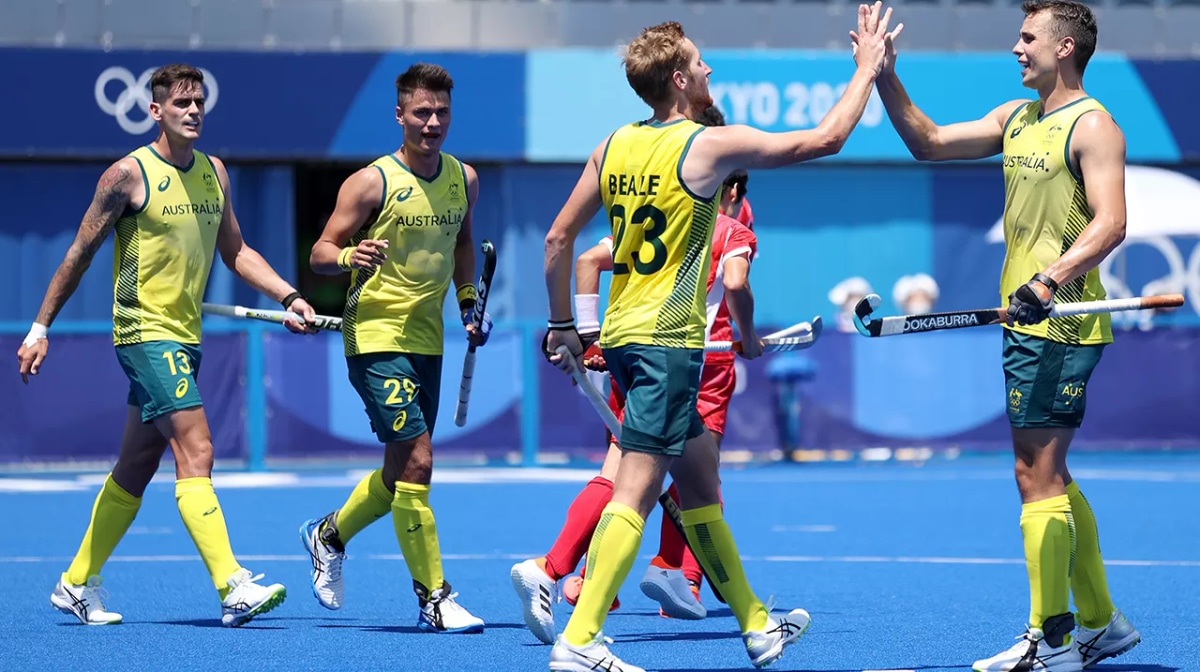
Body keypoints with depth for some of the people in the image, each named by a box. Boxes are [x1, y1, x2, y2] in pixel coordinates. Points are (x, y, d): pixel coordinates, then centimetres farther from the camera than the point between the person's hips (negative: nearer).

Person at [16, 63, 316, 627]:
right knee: (196, 451, -18)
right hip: (145, 331, -8)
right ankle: (233, 589, -25)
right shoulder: (129, 174, -9)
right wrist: (40, 328, -2)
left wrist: (288, 296, 5)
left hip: (185, 338, 8)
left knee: (135, 469, 13)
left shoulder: (213, 172, 10)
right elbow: (79, 254, -3)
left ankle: (77, 585, 24)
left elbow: (235, 252, 19)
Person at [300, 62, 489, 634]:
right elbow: (320, 252, -8)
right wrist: (348, 255, -29)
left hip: (427, 340, 7)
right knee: (416, 460, -14)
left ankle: (328, 534, 40)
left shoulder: (463, 179, 6)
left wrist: (467, 300, 14)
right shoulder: (371, 182, -11)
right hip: (376, 335, -7)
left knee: (404, 470, 14)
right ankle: (433, 599, -8)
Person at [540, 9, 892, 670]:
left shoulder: (614, 146, 8)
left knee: (699, 477, 17)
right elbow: (826, 139, -6)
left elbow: (558, 238, 12)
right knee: (635, 492, -11)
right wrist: (868, 67, 7)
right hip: (667, 340, -8)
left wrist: (562, 326, 21)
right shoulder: (708, 145, -10)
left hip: (621, 336, 8)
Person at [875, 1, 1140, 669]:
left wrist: (1049, 281, -30)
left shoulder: (1092, 125, -11)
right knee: (1051, 477, 14)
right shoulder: (1016, 118, 15)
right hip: (1029, 324, 9)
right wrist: (886, 80, 8)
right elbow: (931, 143, 20)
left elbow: (1110, 222, -20)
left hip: (1059, 324, -9)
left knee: (1037, 474, -9)